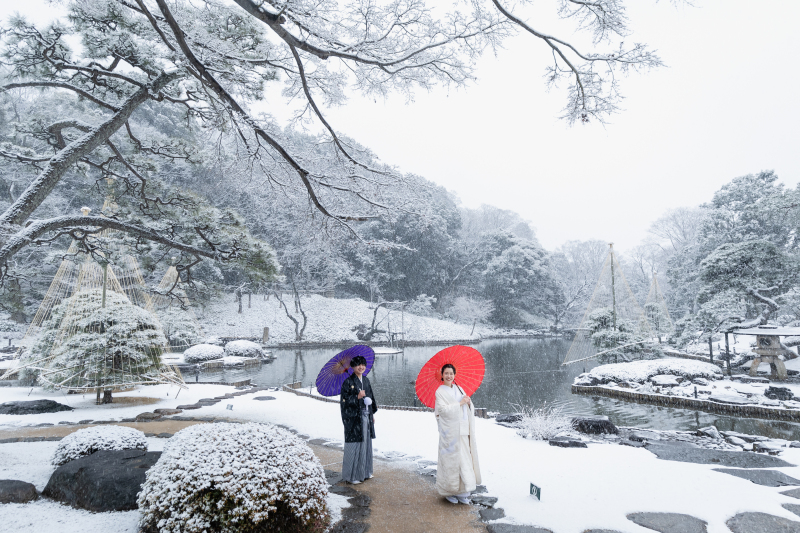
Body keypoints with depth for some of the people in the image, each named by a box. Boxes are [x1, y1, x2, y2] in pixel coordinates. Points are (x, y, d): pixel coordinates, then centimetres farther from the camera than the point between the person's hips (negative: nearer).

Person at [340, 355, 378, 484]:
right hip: (354, 418, -7)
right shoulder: (348, 382, -10)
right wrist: (357, 397, -23)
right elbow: (344, 401, -13)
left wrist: (372, 414, 16)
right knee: (354, 445, -2)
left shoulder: (366, 380, 10)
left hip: (366, 417, 7)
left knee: (366, 443, 13)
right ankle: (352, 475, 9)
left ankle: (364, 471, 27)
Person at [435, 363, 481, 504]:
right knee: (451, 460, -3)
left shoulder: (459, 389, 15)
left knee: (465, 459, 3)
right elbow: (443, 409, -15)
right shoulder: (440, 391, -2)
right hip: (449, 431, -5)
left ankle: (461, 492, 12)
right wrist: (460, 403, -14)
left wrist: (469, 402, -6)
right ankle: (449, 491, 11)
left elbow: (470, 409, 16)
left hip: (462, 430, 5)